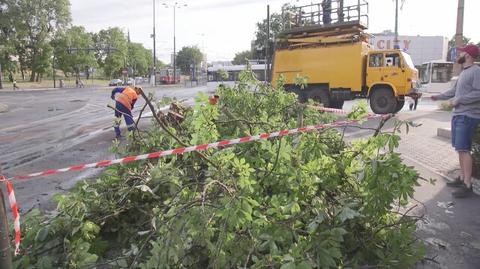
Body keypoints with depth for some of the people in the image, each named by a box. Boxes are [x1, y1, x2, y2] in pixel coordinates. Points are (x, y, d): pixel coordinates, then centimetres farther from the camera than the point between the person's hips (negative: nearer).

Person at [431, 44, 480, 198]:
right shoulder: (464, 72, 19)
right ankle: (462, 178, 22)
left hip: (468, 117, -10)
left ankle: (467, 185, -6)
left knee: (464, 149, -10)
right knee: (460, 149, 13)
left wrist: (458, 100, -18)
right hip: (458, 115, 10)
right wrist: (439, 97, 28)